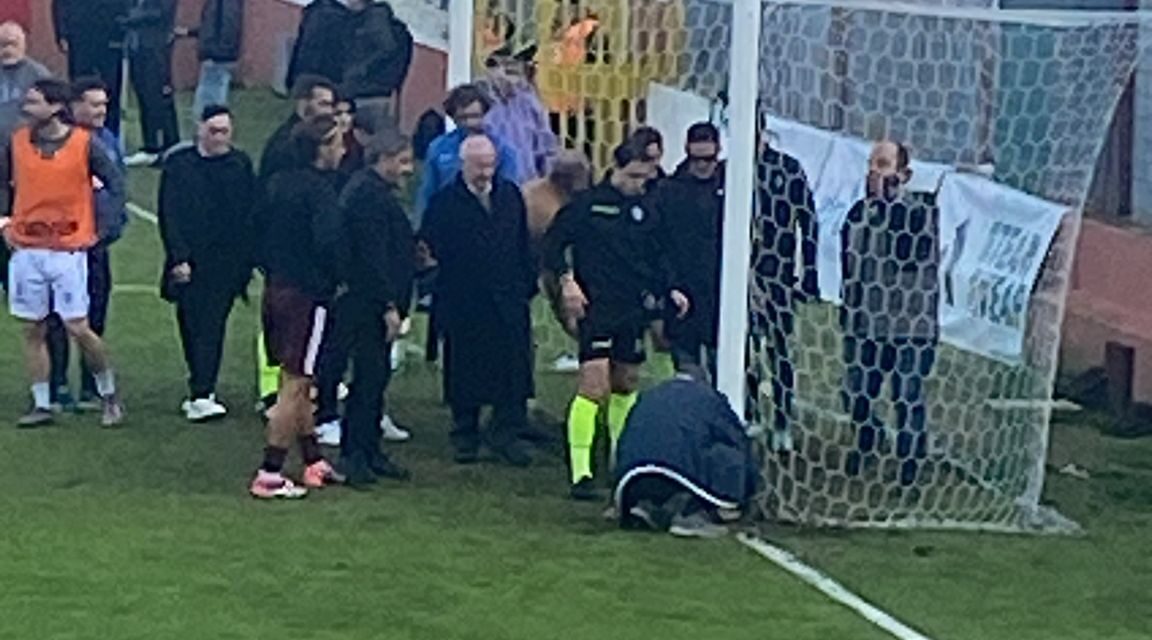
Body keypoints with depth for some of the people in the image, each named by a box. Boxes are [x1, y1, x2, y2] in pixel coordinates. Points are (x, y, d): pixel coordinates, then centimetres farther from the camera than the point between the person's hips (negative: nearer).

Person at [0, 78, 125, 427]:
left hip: (68, 249, -4)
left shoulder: (85, 144, -6)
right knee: (33, 329, 6)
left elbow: (116, 183, 2)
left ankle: (109, 396, 14)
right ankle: (41, 404, 14)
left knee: (78, 329, -5)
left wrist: (104, 226, -2)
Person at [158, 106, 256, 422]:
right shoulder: (178, 164, 1)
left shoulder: (241, 165, 6)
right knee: (191, 327, 0)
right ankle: (201, 391, 6)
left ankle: (201, 396, -2)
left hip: (225, 265, 0)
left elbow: (250, 216, 7)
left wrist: (245, 261, 1)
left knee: (211, 328, -2)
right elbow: (169, 215, -1)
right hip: (189, 262, 0)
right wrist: (179, 258, -9)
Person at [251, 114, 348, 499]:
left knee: (297, 381, 16)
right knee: (295, 384, -4)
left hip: (277, 289, 9)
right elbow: (327, 241, -26)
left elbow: (258, 226, 16)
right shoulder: (320, 189, -16)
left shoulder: (280, 183, 10)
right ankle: (269, 475, -5)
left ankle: (314, 463, 26)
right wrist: (339, 280, -12)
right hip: (308, 294, -9)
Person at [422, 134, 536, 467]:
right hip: (463, 302, -3)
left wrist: (528, 284, 7)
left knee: (512, 369, -1)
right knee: (465, 374, 5)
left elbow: (523, 245, 14)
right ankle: (465, 437, 16)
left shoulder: (511, 196, 9)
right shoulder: (444, 202, -4)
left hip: (508, 300, 3)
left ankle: (505, 435, 7)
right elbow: (429, 249, -6)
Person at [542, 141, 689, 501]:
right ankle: (581, 473, -16)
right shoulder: (588, 204, -5)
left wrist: (670, 290, 8)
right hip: (596, 309, -6)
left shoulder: (646, 212, 12)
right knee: (594, 386, -15)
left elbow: (657, 258, 22)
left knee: (626, 385, 17)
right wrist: (566, 279, -16)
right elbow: (554, 242, -5)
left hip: (634, 311, 6)